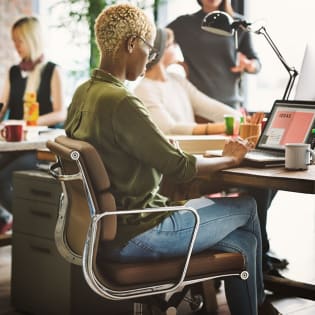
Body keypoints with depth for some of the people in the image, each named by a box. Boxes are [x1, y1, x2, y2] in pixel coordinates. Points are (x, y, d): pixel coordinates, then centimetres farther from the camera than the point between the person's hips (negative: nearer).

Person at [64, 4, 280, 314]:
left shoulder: (82, 94, 5)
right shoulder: (120, 102, -24)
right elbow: (179, 167, -20)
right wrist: (229, 159, -2)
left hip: (108, 230, 9)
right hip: (136, 236, -9)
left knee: (241, 241, 13)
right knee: (246, 207, 10)